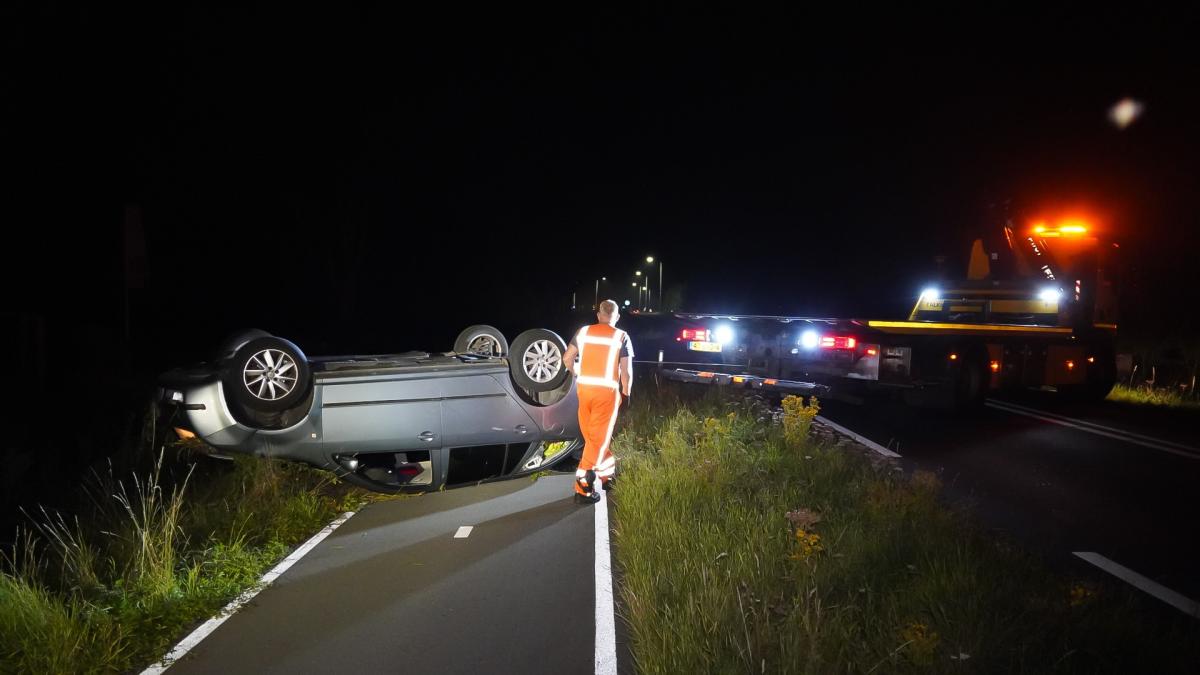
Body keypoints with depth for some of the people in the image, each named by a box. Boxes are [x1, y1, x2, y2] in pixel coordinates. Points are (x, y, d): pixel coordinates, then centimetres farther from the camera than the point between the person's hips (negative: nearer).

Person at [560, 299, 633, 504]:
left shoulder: (584, 332, 6)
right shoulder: (621, 337, -3)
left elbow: (567, 358, 11)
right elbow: (626, 371, -6)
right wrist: (626, 394, 9)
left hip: (584, 388, 4)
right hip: (607, 391, -4)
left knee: (592, 436, 18)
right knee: (598, 439, 1)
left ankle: (608, 475, 32)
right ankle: (583, 489, -2)